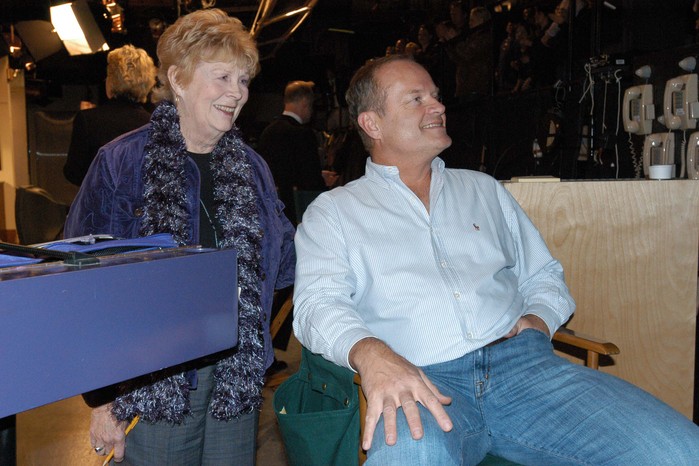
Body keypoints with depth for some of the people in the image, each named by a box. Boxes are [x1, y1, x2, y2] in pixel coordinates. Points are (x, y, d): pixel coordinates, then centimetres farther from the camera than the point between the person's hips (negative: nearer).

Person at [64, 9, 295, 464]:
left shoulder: (251, 168, 5)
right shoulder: (119, 163, -8)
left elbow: (280, 261, 9)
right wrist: (101, 397, -7)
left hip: (238, 378, 4)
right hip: (153, 384, -4)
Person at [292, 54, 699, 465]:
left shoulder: (483, 189, 25)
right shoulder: (334, 211, 12)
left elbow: (543, 276, 27)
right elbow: (318, 303, -4)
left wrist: (537, 320, 3)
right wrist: (370, 353, -25)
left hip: (520, 361, 5)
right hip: (421, 382, -4)